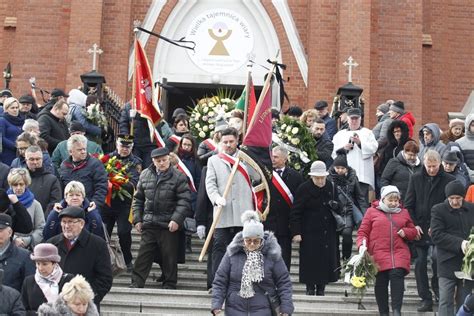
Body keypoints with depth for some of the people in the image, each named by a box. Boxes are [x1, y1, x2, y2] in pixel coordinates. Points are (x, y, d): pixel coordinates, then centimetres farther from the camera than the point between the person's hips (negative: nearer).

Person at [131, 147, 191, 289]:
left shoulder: (178, 177, -4)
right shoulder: (145, 175, 9)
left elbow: (184, 201, -8)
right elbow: (138, 199, 15)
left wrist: (176, 220, -17)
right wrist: (137, 219, 8)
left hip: (169, 225, -3)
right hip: (148, 224, 3)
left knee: (169, 257, 5)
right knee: (143, 255, 5)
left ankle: (169, 285, 16)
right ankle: (136, 283, 11)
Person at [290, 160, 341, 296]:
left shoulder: (331, 187, 6)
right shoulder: (304, 189, -8)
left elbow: (339, 208, 20)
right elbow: (295, 212, -8)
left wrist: (335, 206, -5)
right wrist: (296, 232, -13)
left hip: (328, 232, 4)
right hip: (310, 233, -4)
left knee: (327, 258, 4)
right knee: (310, 259, -2)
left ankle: (321, 287, 14)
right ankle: (310, 287, 9)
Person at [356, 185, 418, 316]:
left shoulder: (403, 213, 18)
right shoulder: (372, 211, 9)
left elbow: (413, 231, 25)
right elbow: (362, 232, 8)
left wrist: (405, 232, 3)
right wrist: (362, 245, -10)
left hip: (399, 253, 1)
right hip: (379, 254, -1)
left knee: (397, 276, -18)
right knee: (380, 283, 1)